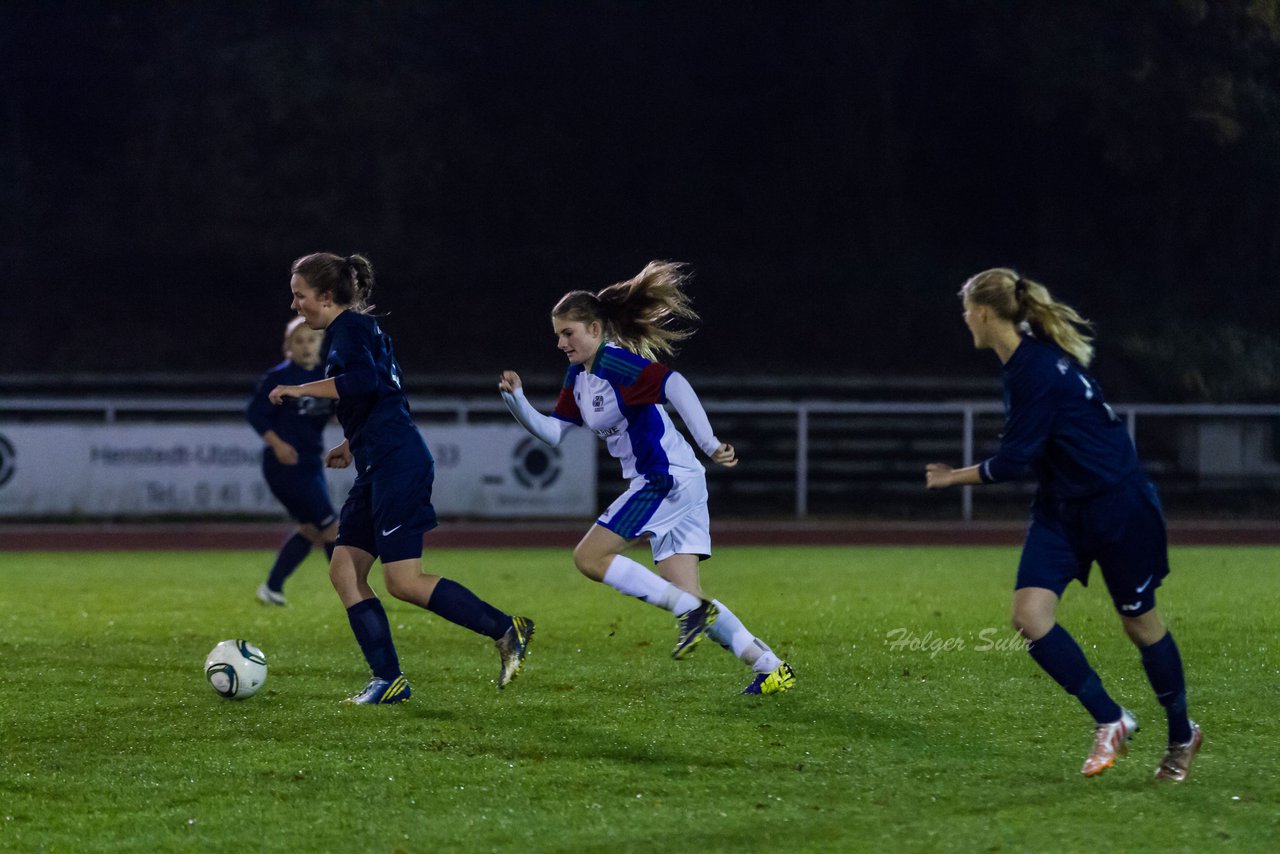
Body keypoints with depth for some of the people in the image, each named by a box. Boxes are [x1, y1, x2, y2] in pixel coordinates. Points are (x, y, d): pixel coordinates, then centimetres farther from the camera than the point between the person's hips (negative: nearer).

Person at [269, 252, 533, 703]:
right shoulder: (361, 328, 22)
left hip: (396, 464, -10)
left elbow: (362, 381, -26)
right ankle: (388, 680, 3)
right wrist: (354, 443, 30)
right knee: (344, 571, 5)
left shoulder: (348, 329, -8)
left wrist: (301, 389, -19)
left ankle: (506, 629, -8)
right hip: (379, 469, 10)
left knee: (403, 581, -12)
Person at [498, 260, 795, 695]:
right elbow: (553, 431, 16)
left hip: (667, 478, -10)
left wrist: (709, 443, -37)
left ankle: (690, 610, -11)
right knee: (686, 595, 5)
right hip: (662, 484, 10)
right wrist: (517, 400, 0)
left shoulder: (616, 362, -14)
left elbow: (674, 385, -27)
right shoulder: (578, 377, 15)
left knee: (589, 558, -10)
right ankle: (771, 668, 4)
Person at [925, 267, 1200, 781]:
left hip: (1116, 506, -8)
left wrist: (955, 478, -7)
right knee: (1030, 615, -8)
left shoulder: (1039, 370, -25)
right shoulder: (1023, 358, 2)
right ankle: (1110, 721, 2)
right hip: (1061, 507, 8)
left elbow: (1012, 461, -22)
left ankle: (1182, 734, 27)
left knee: (1139, 623, 7)